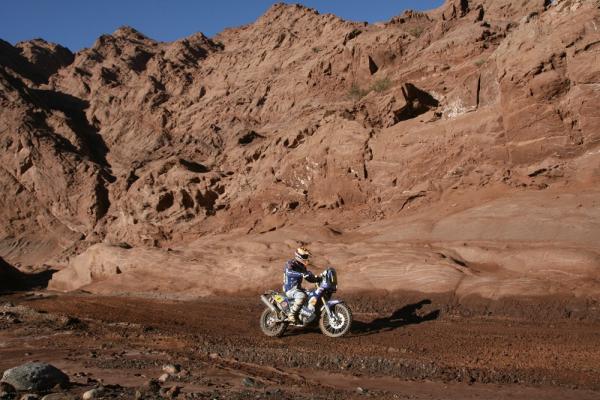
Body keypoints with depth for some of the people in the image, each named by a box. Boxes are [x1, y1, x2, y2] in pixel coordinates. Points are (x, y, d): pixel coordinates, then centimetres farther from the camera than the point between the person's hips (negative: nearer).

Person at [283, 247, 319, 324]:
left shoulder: (302, 267, 15)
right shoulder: (290, 264, -13)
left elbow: (309, 278, 20)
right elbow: (289, 272, -36)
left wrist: (318, 279, 1)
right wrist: (301, 274, -47)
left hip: (298, 288, 9)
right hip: (290, 289, -9)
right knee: (302, 296, -36)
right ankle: (291, 315, -30)